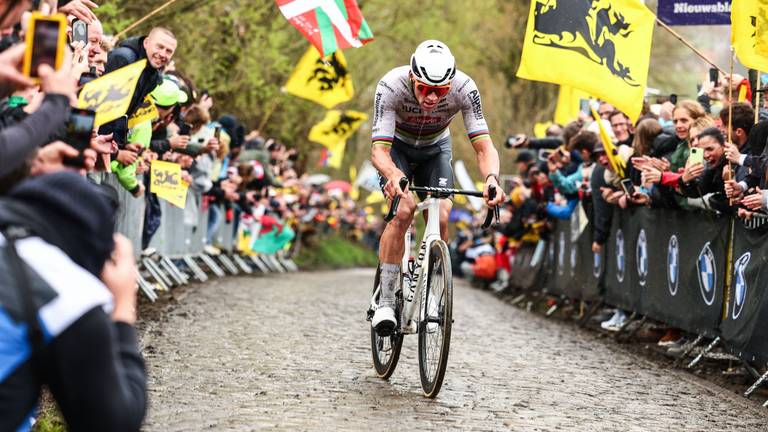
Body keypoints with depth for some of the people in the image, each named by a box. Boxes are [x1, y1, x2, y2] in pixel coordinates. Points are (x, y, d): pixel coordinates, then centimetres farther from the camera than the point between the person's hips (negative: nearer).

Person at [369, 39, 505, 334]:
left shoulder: (464, 88, -32)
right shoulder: (391, 86, -36)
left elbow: (484, 146, -33)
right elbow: (379, 150, -40)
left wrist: (491, 177, -54)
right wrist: (394, 175, -61)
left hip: (435, 149, 2)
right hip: (397, 147, -2)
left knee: (440, 218, -18)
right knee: (403, 211, -26)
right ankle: (385, 302, -19)